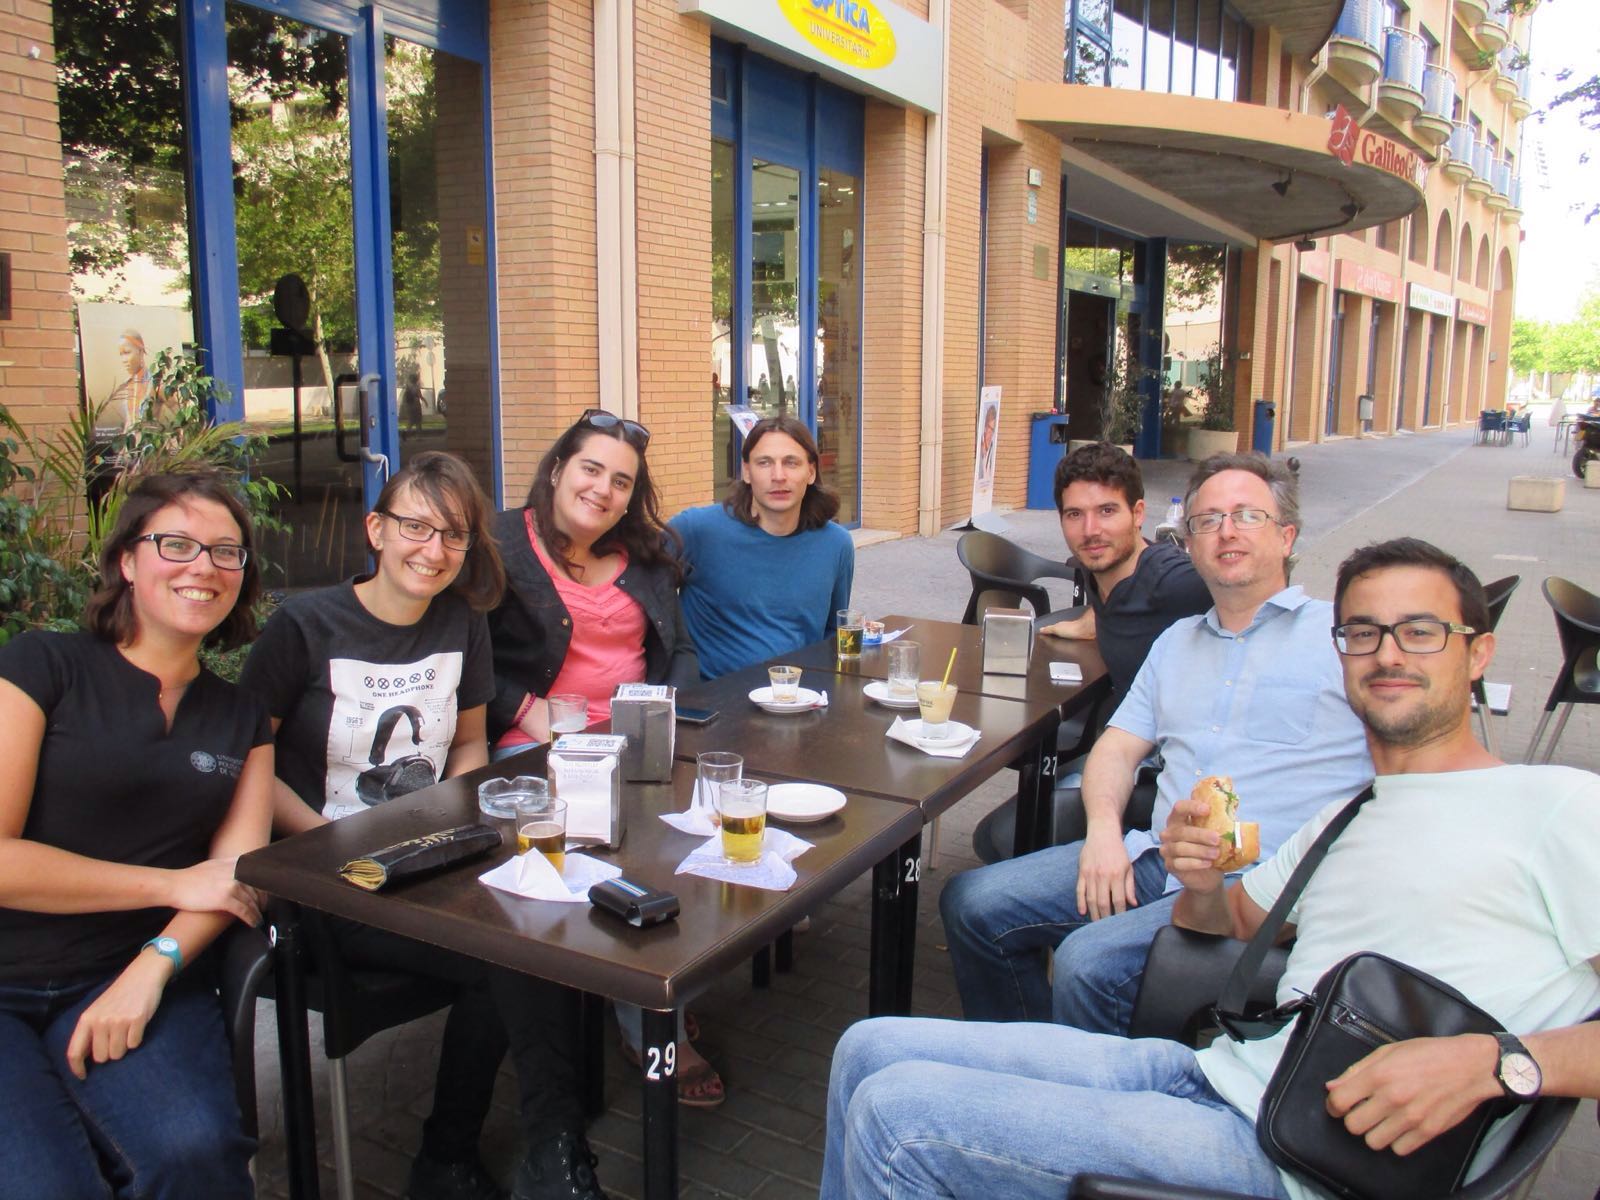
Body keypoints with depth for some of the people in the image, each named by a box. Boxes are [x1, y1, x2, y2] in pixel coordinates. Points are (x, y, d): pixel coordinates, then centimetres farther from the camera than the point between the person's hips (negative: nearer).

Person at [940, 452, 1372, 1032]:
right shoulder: (1176, 642, 22)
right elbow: (1117, 747, 19)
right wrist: (1104, 827, -3)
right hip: (1156, 857, 6)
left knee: (1090, 962, -29)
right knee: (971, 904, -6)